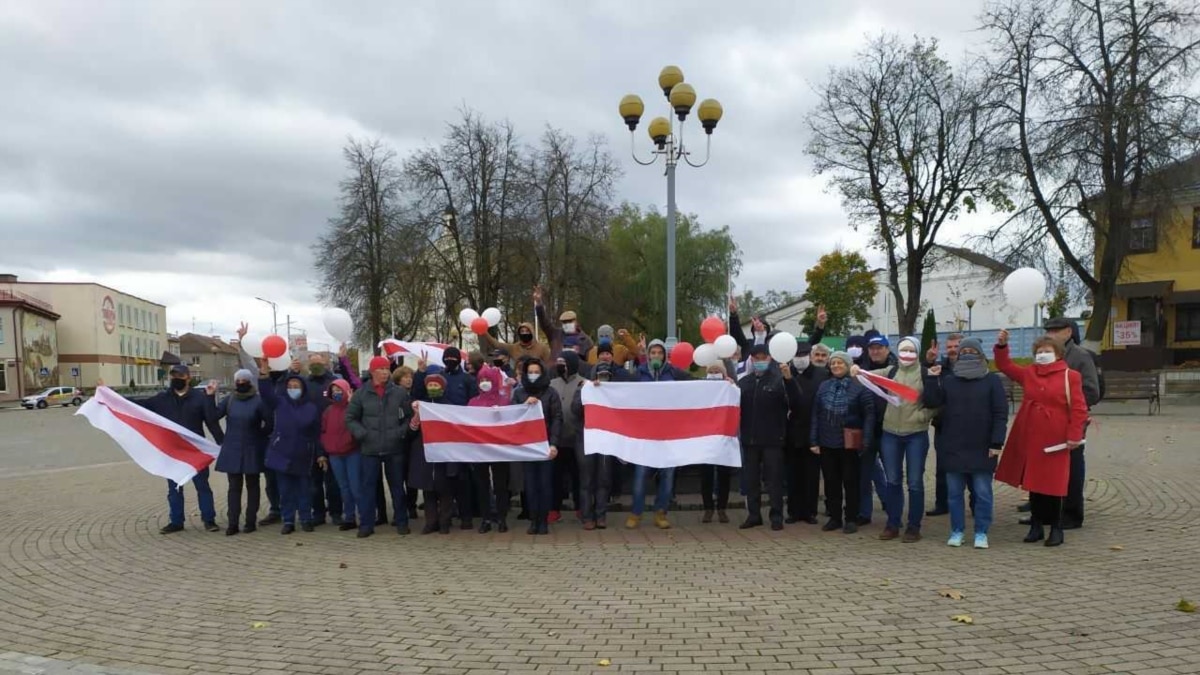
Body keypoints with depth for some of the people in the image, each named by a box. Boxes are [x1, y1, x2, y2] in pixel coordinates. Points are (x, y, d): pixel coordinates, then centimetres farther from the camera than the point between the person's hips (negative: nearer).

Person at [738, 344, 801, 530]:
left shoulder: (779, 380, -3)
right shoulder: (744, 382, 11)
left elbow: (795, 404, -15)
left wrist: (789, 379, -28)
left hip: (773, 439, -4)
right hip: (750, 438, 4)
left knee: (774, 479, 2)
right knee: (751, 479, 10)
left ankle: (776, 516, 9)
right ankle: (753, 515, 18)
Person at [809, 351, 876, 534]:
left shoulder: (860, 386, -6)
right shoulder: (824, 386, 6)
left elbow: (869, 414, -8)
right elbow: (816, 414, 7)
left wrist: (866, 441, -14)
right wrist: (814, 440, 2)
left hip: (849, 443, -4)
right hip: (827, 443, 4)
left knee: (850, 481, 5)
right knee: (831, 481, 10)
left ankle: (851, 519, 15)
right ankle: (834, 517, 21)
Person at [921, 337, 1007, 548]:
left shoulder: (992, 380, -1)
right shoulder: (948, 380, 7)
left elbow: (1000, 413, -5)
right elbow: (931, 402, -1)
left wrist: (996, 443, -11)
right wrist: (931, 379, -11)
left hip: (982, 450, -2)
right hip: (954, 449, 3)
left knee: (982, 493, 5)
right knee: (954, 493, 8)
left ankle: (981, 533, 15)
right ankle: (957, 531, 18)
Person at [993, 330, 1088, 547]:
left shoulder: (1070, 376, -5)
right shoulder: (1028, 374, 10)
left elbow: (1078, 408, -8)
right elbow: (1005, 366, 17)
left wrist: (1074, 435, -13)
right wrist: (1002, 346, 1)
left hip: (1055, 440, -5)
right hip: (1029, 438, 5)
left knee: (1055, 485, 2)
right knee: (1033, 483, 10)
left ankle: (1056, 529, 13)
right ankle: (1036, 526, 20)